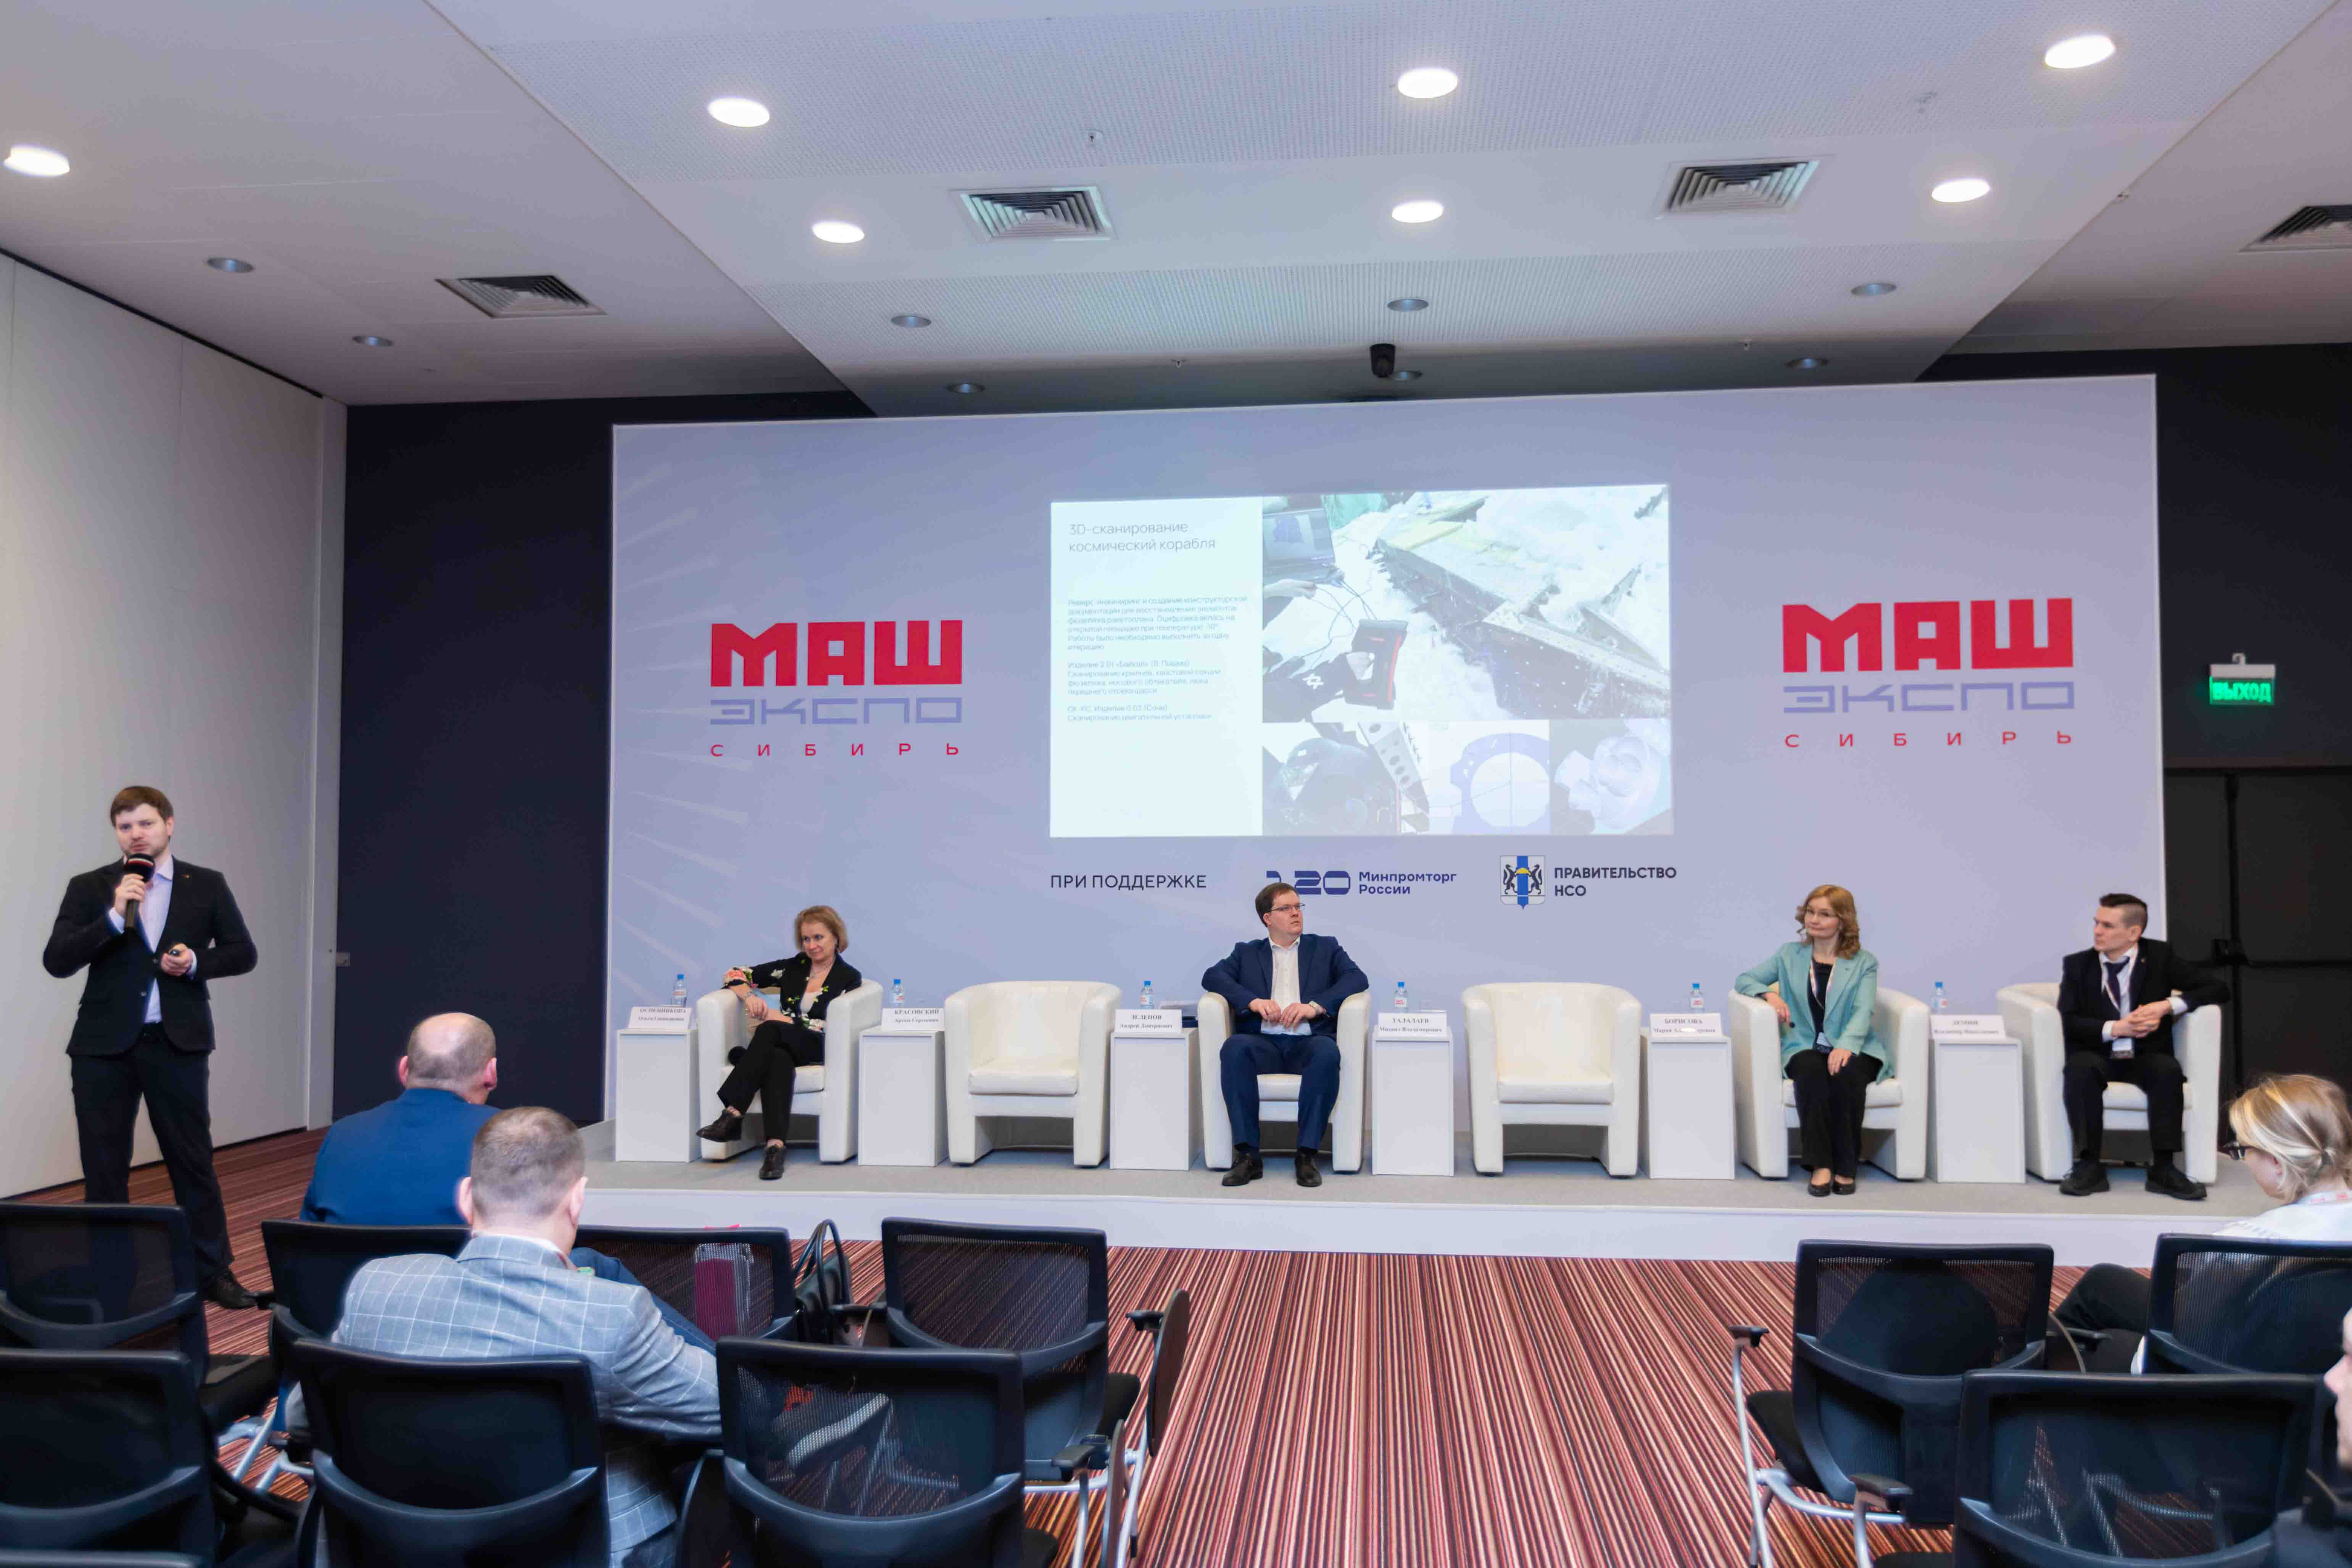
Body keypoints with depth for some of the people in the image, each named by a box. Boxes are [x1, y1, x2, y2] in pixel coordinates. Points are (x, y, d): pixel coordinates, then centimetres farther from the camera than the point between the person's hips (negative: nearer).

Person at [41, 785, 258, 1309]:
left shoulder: (207, 886, 4)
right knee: (103, 1167, 8)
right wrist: (115, 916, -19)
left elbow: (243, 953, 7)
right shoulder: (89, 888, 2)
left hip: (178, 1043, 0)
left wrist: (196, 962, -12)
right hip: (104, 1045, 0)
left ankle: (214, 1271, 15)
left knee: (194, 1161, 5)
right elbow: (57, 961, -7)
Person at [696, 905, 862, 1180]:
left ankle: (732, 1114, -45)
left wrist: (784, 1019, -13)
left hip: (821, 1051, -3)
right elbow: (736, 975, 17)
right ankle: (775, 1147, -55)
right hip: (783, 1047, 3)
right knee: (777, 1060, -38)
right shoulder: (793, 967, 17)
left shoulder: (849, 978, 5)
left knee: (770, 1030, -35)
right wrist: (750, 996, -6)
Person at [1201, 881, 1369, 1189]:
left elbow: (1358, 978, 4)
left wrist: (1315, 1006, -12)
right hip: (1263, 1043, 1)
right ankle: (1248, 1155, -30)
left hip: (1308, 1042, 0)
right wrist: (1253, 1001, -13)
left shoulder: (1325, 948, 21)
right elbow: (1212, 976, 5)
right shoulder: (1247, 953, 22)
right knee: (1234, 1047, -33)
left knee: (1328, 1052, -36)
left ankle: (1307, 1155, -30)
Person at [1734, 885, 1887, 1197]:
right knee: (1811, 1070, -35)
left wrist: (1846, 1045, -27)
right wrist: (1770, 993, -8)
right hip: (1805, 1048, 1)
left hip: (1852, 1049, -1)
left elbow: (1863, 1011, -7)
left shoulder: (1864, 963, 8)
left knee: (1846, 1073, -36)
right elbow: (1744, 980, 16)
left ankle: (1846, 1167, -24)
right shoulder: (1790, 955, 14)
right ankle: (1820, 1165, -33)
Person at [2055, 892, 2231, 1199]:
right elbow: (2067, 1021, -7)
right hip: (2098, 1056, 0)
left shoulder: (2160, 956, 2)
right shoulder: (2078, 964, 2)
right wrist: (2115, 1028, -22)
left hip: (2147, 1058, 0)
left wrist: (2167, 1006, -15)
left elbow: (2219, 989, -1)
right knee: (2080, 1067, -34)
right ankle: (2089, 1166, -30)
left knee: (2168, 1069, -34)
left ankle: (2162, 1168, -27)